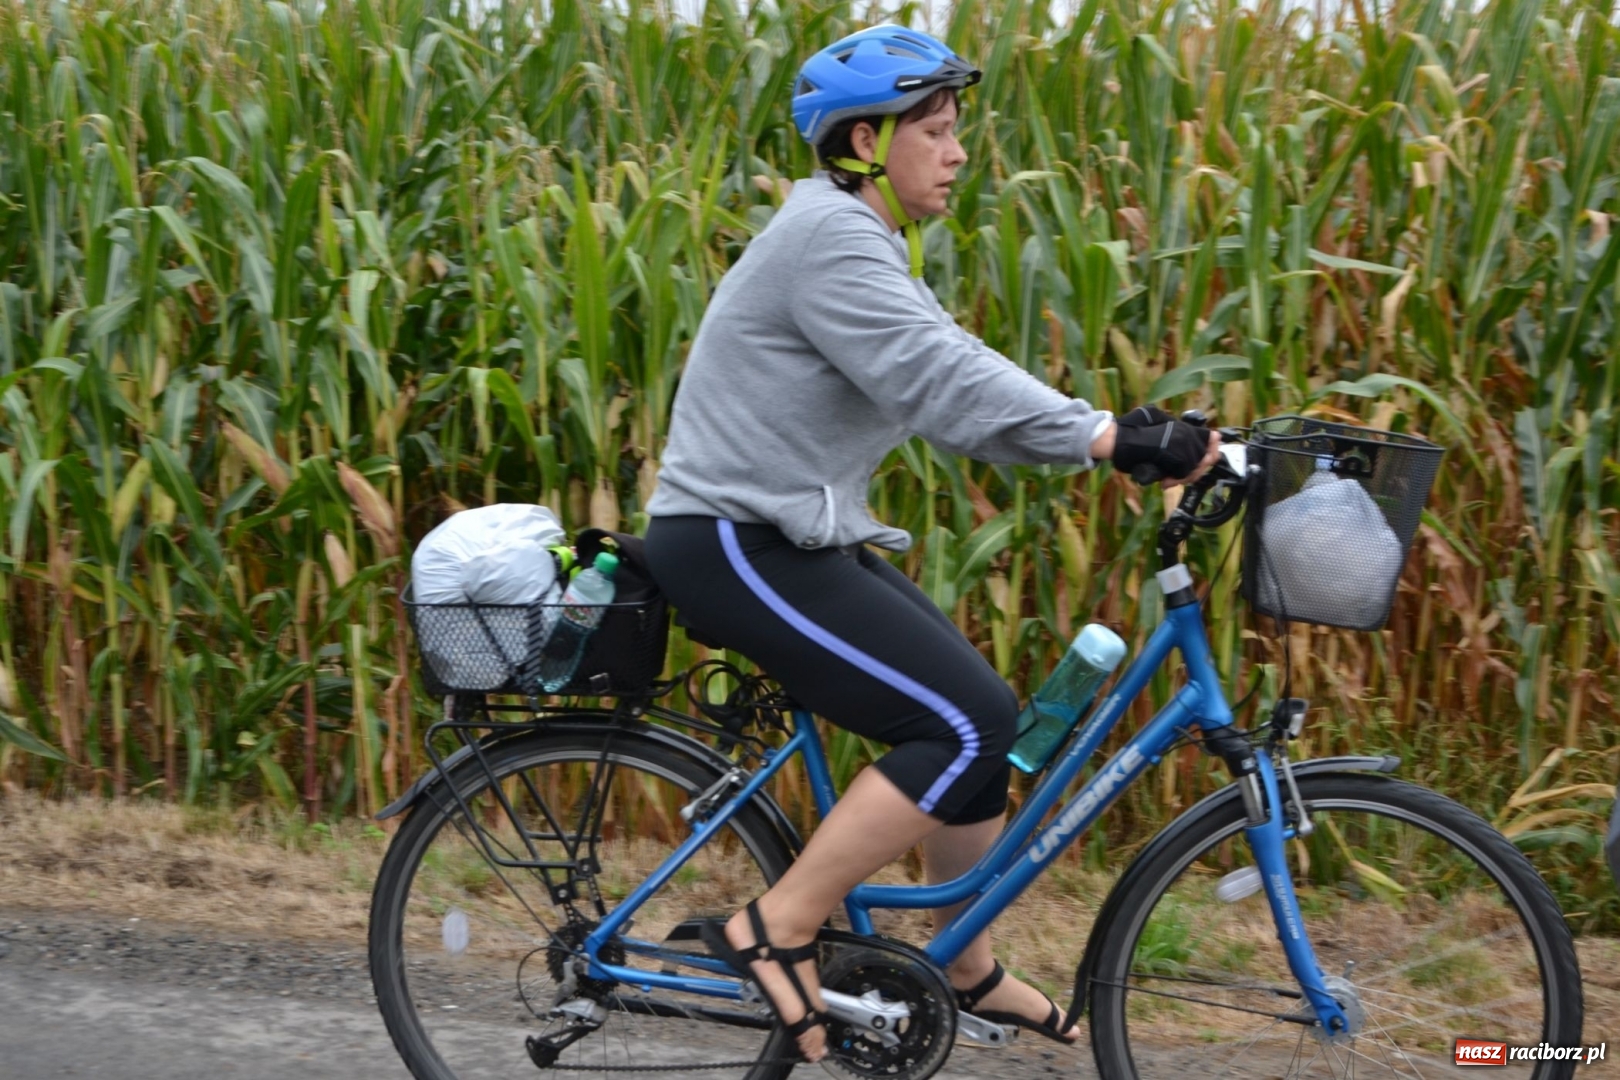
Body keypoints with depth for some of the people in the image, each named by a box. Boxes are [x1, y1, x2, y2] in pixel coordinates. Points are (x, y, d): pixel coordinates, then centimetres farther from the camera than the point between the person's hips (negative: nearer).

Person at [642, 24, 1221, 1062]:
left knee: (979, 721, 11)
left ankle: (972, 973, 25)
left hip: (790, 539, 10)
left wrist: (1118, 436, -1)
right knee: (969, 725, -15)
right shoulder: (830, 236, -16)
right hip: (738, 546, -10)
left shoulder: (869, 246, 16)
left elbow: (955, 387, 11)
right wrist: (1109, 438, -33)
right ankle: (776, 932, -8)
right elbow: (939, 380, -29)